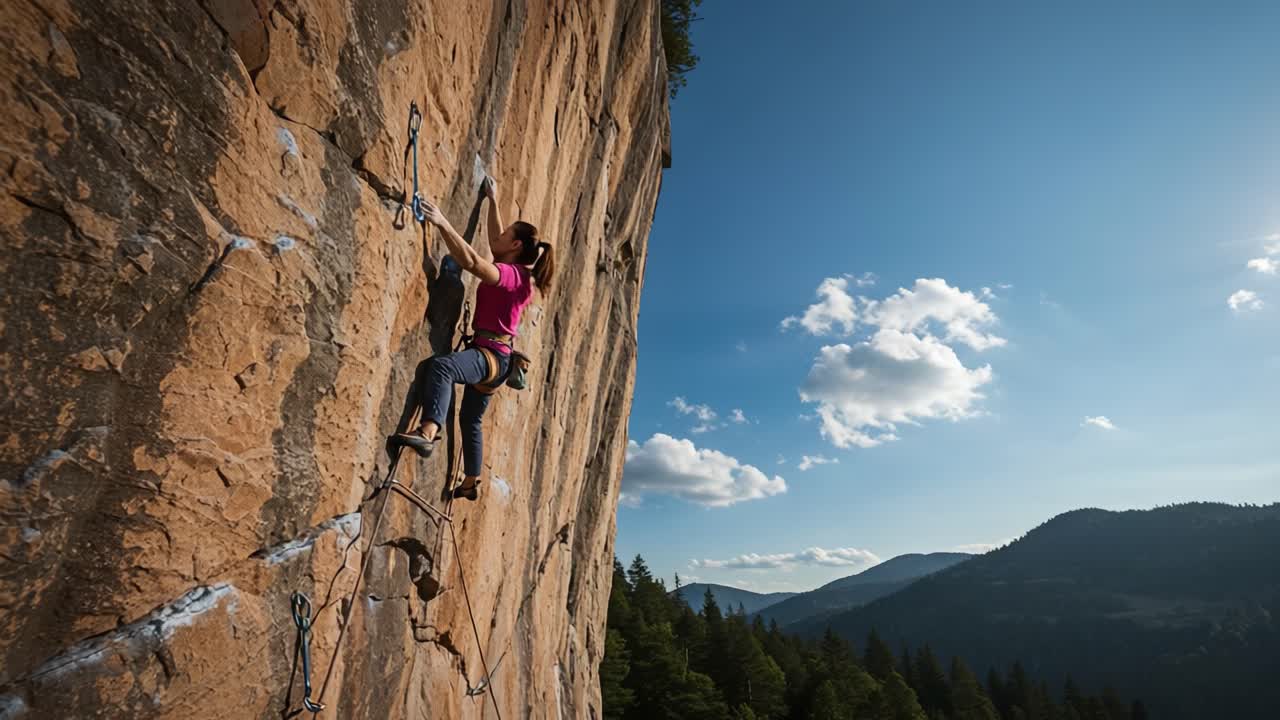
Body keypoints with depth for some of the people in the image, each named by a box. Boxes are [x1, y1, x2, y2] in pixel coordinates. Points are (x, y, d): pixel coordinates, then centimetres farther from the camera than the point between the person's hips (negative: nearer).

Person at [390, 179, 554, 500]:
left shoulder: (509, 274, -14)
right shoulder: (515, 274, 13)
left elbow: (471, 261, -31)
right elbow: (494, 242, 28)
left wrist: (442, 223, -29)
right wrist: (493, 202, 33)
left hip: (490, 355, -11)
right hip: (494, 358, 11)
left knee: (440, 365, -39)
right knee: (470, 418, 23)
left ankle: (428, 432, -54)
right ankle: (470, 482, 38)